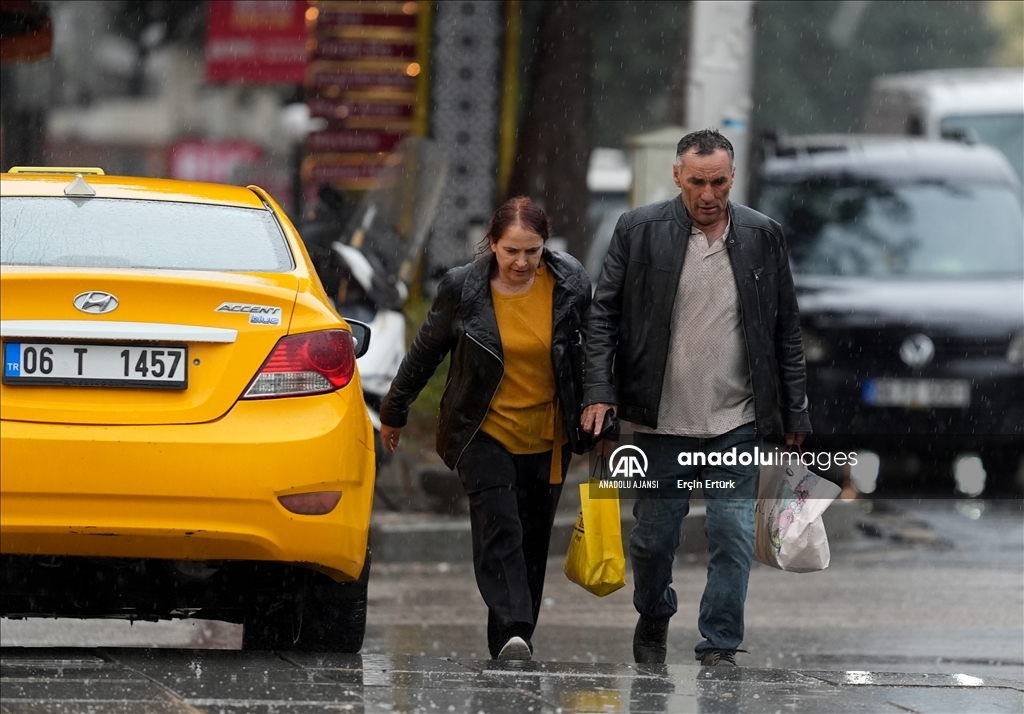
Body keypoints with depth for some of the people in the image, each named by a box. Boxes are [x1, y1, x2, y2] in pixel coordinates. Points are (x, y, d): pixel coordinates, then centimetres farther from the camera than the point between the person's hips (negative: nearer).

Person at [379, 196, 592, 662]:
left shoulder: (570, 284, -4)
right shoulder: (463, 288, -7)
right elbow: (425, 352, 6)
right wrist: (394, 412, 16)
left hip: (547, 438, 2)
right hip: (484, 433, -2)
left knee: (533, 540, 5)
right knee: (499, 530, -18)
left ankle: (512, 638, 14)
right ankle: (512, 635, -27)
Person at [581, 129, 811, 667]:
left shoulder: (763, 236, 4)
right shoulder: (639, 232, -1)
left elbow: (787, 330, 9)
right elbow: (603, 315, 0)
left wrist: (795, 412, 7)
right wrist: (599, 390, -11)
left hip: (735, 421, 0)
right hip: (661, 420, 0)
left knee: (733, 535, -5)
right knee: (654, 535, 9)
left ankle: (720, 644, 3)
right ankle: (653, 618, 35)